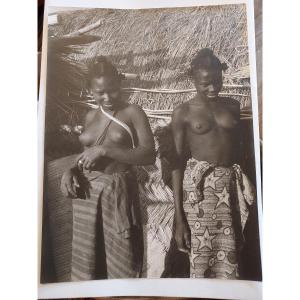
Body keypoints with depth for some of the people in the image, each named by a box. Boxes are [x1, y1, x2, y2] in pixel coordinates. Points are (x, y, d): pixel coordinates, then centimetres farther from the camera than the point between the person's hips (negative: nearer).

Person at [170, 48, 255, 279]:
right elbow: (177, 162, -3)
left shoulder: (232, 106, 12)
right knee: (202, 257, -1)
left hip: (231, 183, 4)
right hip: (199, 184, -3)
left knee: (230, 256, 5)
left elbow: (239, 148, 17)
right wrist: (178, 216, -8)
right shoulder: (183, 112, 0)